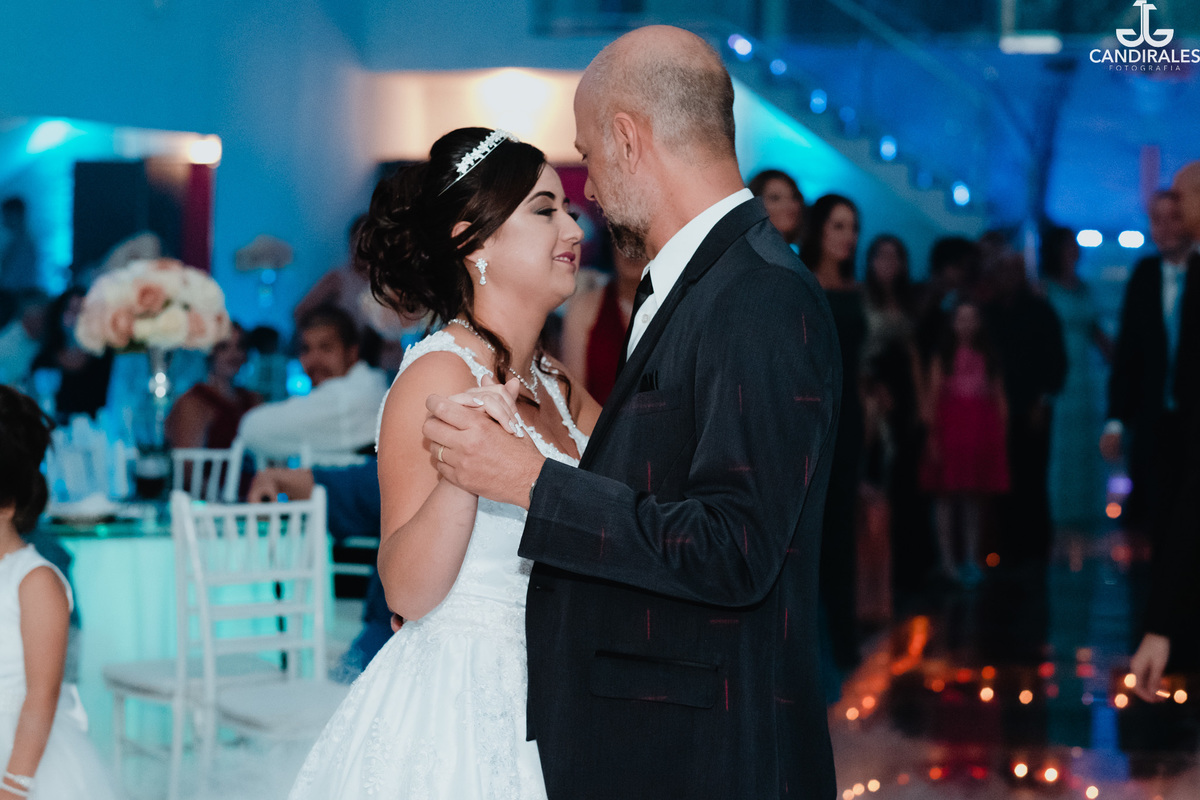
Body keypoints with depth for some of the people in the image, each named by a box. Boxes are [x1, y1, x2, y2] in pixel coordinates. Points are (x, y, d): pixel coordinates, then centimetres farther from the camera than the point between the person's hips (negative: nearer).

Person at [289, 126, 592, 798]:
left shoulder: (554, 386, 10)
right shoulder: (441, 373, -15)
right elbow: (407, 591, -21)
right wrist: (461, 473, -36)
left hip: (536, 705, 8)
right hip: (456, 712, -8)